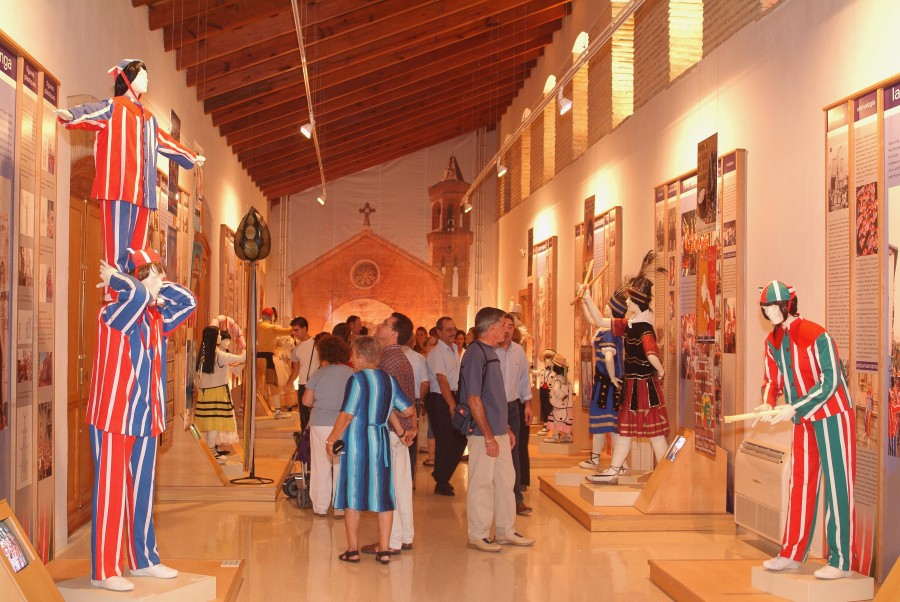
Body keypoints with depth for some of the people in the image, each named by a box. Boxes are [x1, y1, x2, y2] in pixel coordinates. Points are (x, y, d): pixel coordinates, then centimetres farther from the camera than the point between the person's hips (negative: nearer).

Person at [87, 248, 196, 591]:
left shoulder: (156, 320, 9)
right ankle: (103, 571, 3)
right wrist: (115, 279, -16)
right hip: (113, 419, -8)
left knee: (142, 490, 15)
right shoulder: (114, 315, -15)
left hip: (145, 420, 8)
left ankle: (143, 559, 25)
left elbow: (188, 302, 19)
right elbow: (138, 295, -35)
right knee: (111, 492, -3)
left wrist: (157, 285, 8)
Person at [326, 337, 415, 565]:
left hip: (356, 439, -5)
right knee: (382, 494, 8)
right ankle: (384, 550, 9)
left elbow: (347, 415, -17)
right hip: (380, 440, 5)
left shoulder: (357, 379, -11)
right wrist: (400, 429, 27)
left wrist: (331, 439, -7)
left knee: (353, 495, 4)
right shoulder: (388, 379, 6)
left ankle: (352, 550, 8)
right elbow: (408, 410, 7)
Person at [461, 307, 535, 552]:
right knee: (481, 483, 0)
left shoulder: (490, 353, 14)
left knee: (505, 480, 14)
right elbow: (473, 399, -19)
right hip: (483, 433, -9)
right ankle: (478, 535, 10)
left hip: (498, 431, 9)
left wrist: (506, 428, 21)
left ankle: (505, 531, 24)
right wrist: (489, 437, -19)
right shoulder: (475, 354, -16)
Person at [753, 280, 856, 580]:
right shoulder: (773, 341, 3)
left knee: (837, 485, -3)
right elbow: (773, 379, 10)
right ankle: (793, 553, 18)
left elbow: (829, 382, -21)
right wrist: (768, 403, -12)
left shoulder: (816, 336, -19)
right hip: (803, 420, 7)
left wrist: (794, 408, -25)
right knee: (800, 483, 10)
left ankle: (840, 561, 1)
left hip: (833, 416, -7)